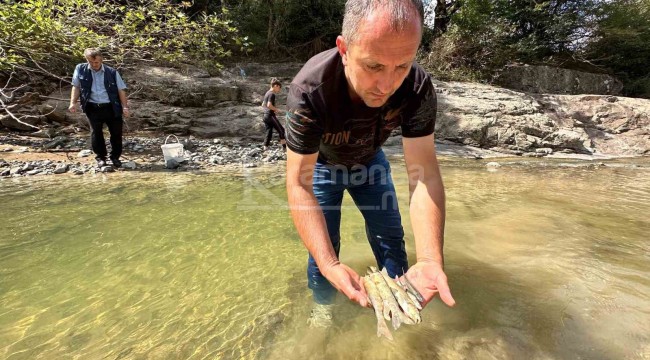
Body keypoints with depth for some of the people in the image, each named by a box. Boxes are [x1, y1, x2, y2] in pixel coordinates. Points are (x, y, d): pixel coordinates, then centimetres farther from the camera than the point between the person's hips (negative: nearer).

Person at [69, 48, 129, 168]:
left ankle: (115, 157, 20)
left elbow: (121, 90, 1)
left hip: (112, 107, -1)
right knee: (96, 133, 5)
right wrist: (73, 102, -2)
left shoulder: (112, 72, 0)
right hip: (92, 108, 1)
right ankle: (100, 157, 19)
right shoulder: (80, 69, 4)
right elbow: (76, 87, 10)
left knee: (116, 132, 4)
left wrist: (125, 107, -7)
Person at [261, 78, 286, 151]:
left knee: (268, 132, 11)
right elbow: (269, 105, -24)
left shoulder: (267, 93, 16)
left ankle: (265, 148, 8)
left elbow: (263, 105, 23)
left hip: (265, 116, 9)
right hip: (271, 115, -9)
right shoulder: (272, 94, -12)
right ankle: (284, 146, 6)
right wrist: (277, 109, -10)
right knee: (281, 130, 2)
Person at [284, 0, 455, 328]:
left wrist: (430, 259, -46)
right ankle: (322, 306, 26)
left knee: (390, 236, 6)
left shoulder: (418, 88, -32)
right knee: (322, 242, -4)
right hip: (323, 163, -2)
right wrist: (330, 265, -50)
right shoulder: (308, 90, -39)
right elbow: (299, 183, -39)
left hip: (370, 160, 3)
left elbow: (424, 172, -33)